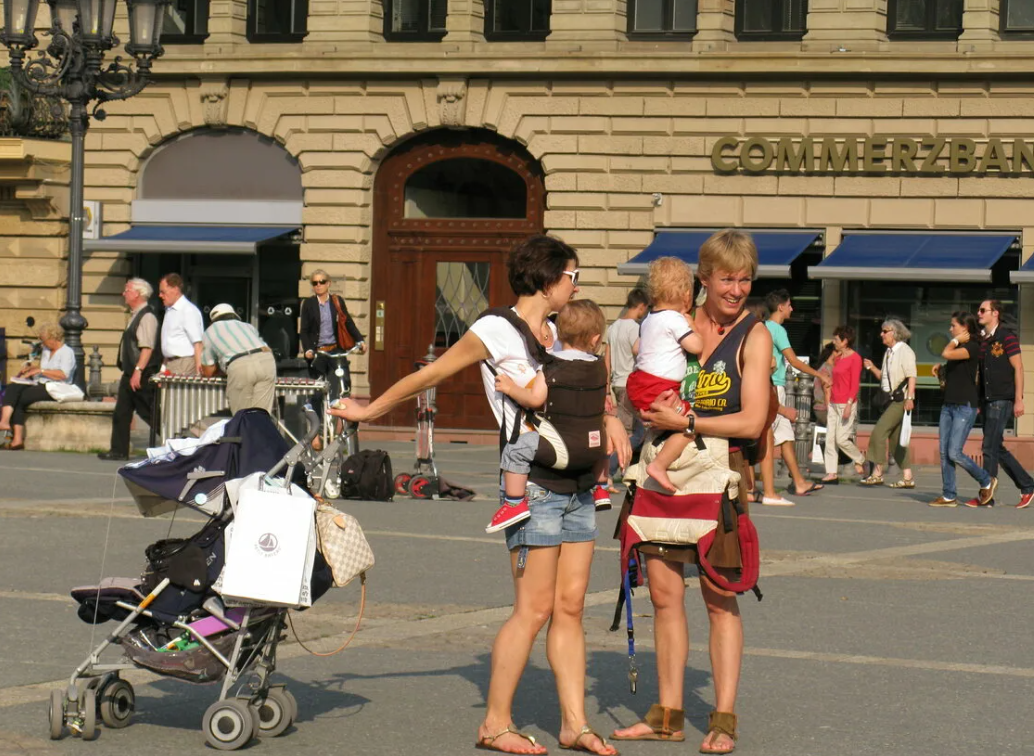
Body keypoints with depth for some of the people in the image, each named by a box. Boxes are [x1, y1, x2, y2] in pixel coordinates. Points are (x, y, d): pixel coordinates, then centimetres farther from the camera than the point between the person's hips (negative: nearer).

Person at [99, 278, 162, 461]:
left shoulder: (147, 317, -15)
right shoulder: (136, 315, 16)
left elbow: (147, 347, -23)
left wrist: (138, 371, -28)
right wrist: (130, 372, 20)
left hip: (142, 376, -10)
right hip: (130, 373, 10)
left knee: (148, 412, -5)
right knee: (121, 413, 9)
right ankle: (119, 450, 13)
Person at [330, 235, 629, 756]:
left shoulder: (555, 334, 16)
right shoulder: (496, 331, -6)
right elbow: (428, 376, 2)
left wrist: (609, 419, 11)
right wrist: (368, 412, 10)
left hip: (576, 483, 7)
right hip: (533, 482, -7)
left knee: (570, 607, 5)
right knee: (534, 609, -8)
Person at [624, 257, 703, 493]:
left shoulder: (648, 320, 16)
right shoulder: (675, 320, -12)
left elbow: (636, 349, 26)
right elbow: (697, 346, -16)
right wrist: (689, 323, 0)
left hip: (639, 383, 10)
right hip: (658, 389, -10)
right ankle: (659, 465, -22)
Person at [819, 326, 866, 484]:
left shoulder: (855, 358, -9)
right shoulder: (837, 358, 15)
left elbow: (855, 384, -13)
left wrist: (849, 404, -20)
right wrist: (828, 402, 17)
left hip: (846, 404, -8)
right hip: (833, 404, 8)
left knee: (841, 439, -10)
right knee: (830, 439, 0)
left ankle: (860, 460, 13)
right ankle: (831, 473, -1)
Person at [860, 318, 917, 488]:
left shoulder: (905, 351, -10)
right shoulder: (888, 352, 17)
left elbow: (911, 376, -16)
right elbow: (883, 377, 22)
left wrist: (909, 398, -24)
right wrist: (872, 368, 6)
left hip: (902, 399, -10)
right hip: (892, 399, 10)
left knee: (879, 432, -15)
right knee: (895, 439, 9)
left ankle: (877, 474, -13)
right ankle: (907, 478, 12)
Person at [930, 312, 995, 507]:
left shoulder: (972, 348, -12)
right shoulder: (958, 349, 17)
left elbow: (946, 353, -26)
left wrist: (956, 340, -9)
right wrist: (941, 373, 6)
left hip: (965, 406, -9)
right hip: (949, 405, 9)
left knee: (954, 453, -12)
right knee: (944, 452, 2)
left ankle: (987, 482, 7)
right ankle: (949, 495, 6)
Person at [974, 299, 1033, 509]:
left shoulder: (1007, 337, -8)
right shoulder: (982, 341, 15)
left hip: (1002, 401, -8)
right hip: (988, 401, 8)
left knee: (990, 448, -9)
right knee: (998, 449, 9)